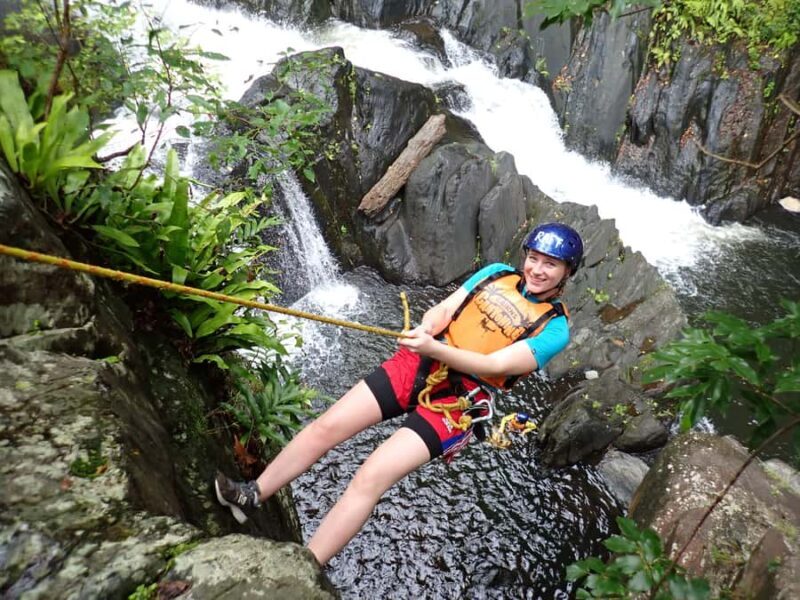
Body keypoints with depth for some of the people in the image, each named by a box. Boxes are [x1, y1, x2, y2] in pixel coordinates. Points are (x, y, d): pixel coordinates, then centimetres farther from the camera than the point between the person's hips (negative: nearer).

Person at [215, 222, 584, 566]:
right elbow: (444, 309, 4)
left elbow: (494, 365, -18)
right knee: (326, 426, 0)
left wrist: (432, 348, -30)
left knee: (369, 479, -15)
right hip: (417, 366, 5)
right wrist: (428, 328, -20)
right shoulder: (498, 273, 9)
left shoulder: (554, 329, -6)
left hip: (456, 400, -4)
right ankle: (252, 495, 19)